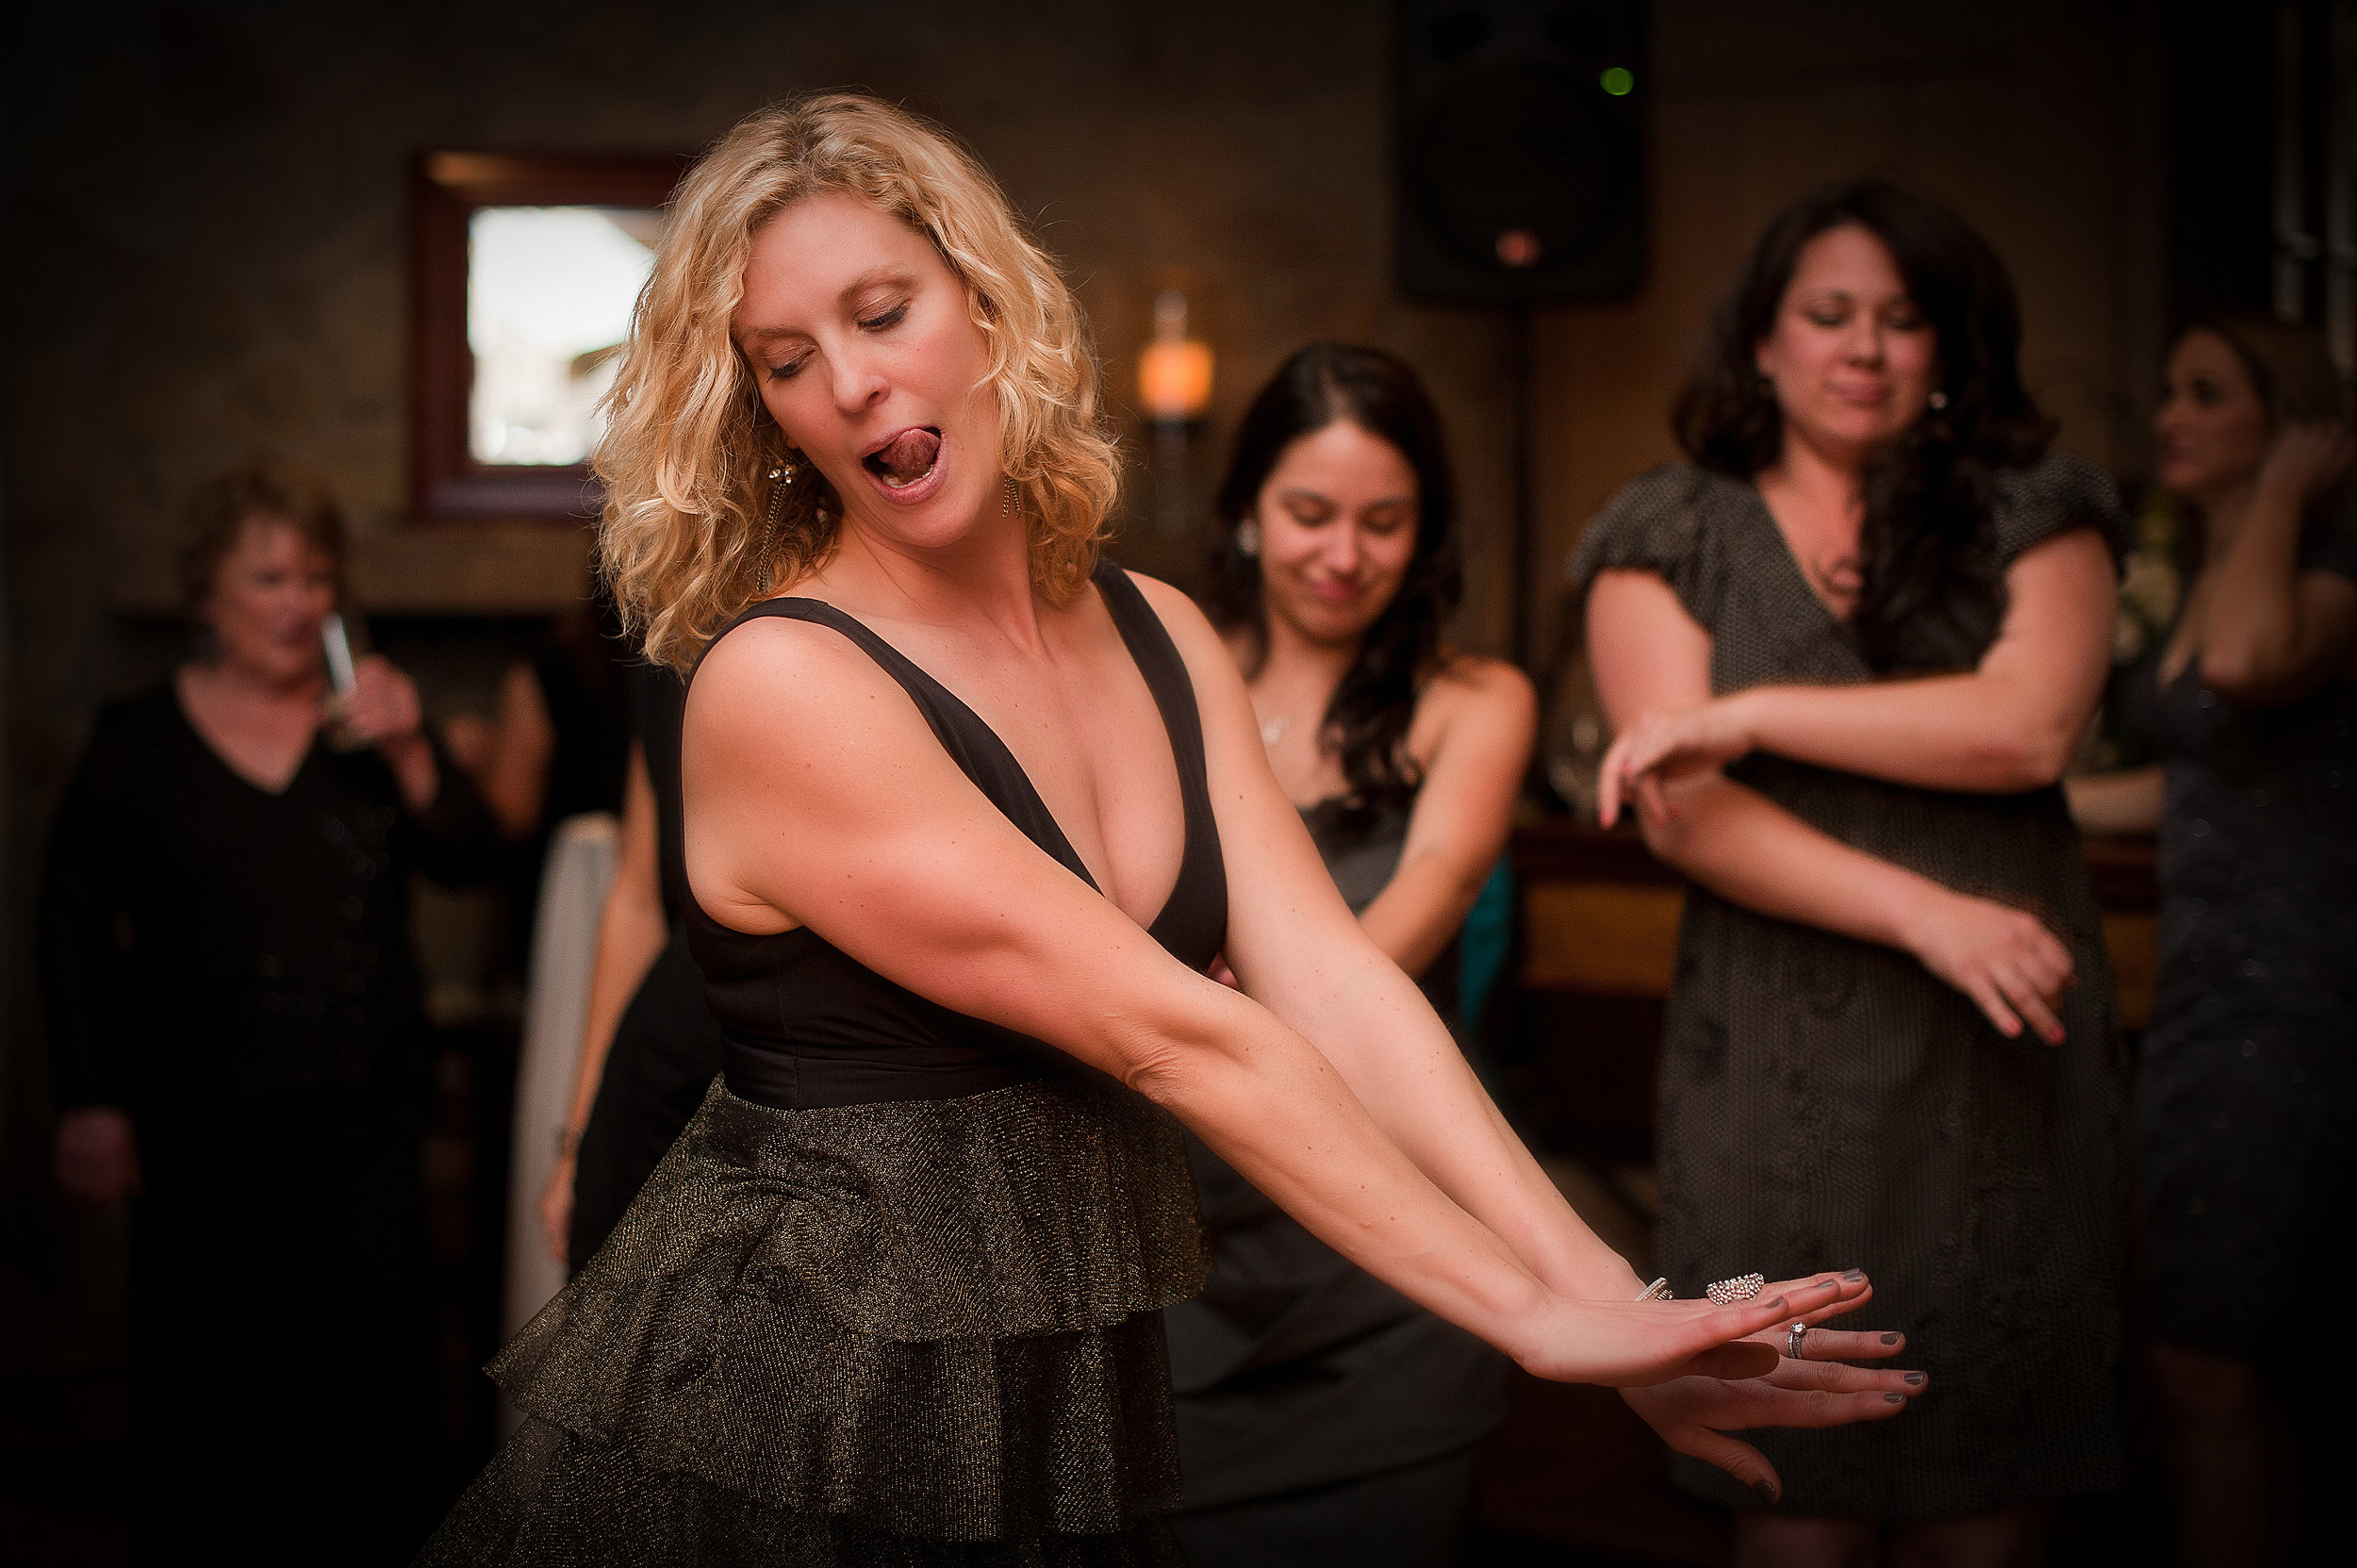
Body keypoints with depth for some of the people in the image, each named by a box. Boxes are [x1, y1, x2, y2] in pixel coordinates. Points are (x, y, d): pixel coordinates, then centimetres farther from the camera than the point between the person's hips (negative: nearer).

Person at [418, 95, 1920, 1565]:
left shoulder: (1157, 636, 3)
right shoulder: (777, 683, -18)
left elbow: (1330, 977, -8)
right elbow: (1172, 1037, -21)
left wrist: (1606, 1292, -19)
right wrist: (1532, 1319, -20)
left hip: (1066, 1398, 6)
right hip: (790, 1411, -6)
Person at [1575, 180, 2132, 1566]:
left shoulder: (2034, 516, 9)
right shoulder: (1673, 539, 8)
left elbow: (2027, 727, -9)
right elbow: (1685, 814, -4)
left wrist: (1750, 713, -9)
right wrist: (1929, 915, -12)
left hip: (2008, 1056, 1)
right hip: (1785, 1073, -1)